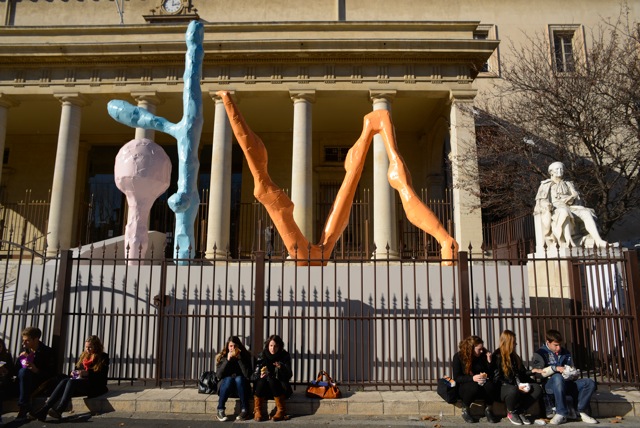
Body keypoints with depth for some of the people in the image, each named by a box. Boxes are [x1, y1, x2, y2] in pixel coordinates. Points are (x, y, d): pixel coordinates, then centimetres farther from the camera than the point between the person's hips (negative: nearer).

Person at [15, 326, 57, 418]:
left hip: (41, 385, -6)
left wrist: (37, 370, -28)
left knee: (24, 371, -29)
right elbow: (16, 371, 7)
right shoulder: (25, 352, 11)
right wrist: (20, 359, -10)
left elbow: (52, 374, -13)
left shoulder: (48, 352, -7)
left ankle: (24, 407, -31)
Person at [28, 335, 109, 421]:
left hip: (95, 386, -6)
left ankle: (59, 411, -49)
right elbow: (77, 369, 24)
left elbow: (103, 377, -9)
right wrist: (73, 373, 1)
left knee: (71, 382, -32)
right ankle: (44, 409, -39)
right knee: (64, 381, -25)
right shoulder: (83, 356, 21)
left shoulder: (103, 358, 2)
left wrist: (88, 373, -21)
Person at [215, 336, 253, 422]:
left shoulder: (245, 356, -5)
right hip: (225, 384, 0)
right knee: (229, 379, -32)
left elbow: (248, 375, -17)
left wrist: (239, 359, -22)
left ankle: (244, 410, -26)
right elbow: (218, 375, -13)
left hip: (240, 384, 0)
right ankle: (220, 410, -23)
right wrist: (227, 360, -21)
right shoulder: (222, 357, -2)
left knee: (239, 379, -32)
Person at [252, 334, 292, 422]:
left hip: (280, 387, -1)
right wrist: (260, 375, -31)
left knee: (271, 380, -31)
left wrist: (281, 368, -29)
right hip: (264, 388, 1)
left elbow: (289, 375, -10)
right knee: (262, 379, -29)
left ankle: (281, 411, -22)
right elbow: (254, 374, -8)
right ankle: (257, 411, -22)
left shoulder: (285, 355, -5)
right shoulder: (262, 355, -2)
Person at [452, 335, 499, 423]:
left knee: (490, 385, -31)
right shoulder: (458, 357, -10)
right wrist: (472, 378, -27)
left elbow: (490, 374, 2)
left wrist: (489, 361, -14)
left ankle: (488, 410, -5)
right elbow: (457, 378, -13)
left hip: (482, 383, 3)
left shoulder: (483, 355, -1)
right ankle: (465, 410, -10)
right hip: (464, 386, -3)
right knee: (474, 387, -37)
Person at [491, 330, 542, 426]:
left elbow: (522, 374, 20)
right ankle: (511, 412, -10)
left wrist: (522, 384, -2)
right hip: (502, 388, -7)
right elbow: (497, 379, -13)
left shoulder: (514, 357, 18)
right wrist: (516, 386, -20)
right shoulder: (497, 357, -6)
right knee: (513, 391, -40)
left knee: (538, 388, -17)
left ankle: (519, 411, -7)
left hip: (517, 386, 7)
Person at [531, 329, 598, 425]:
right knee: (558, 377, -40)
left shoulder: (566, 353, 17)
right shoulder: (540, 353, 1)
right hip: (549, 384, -5)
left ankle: (582, 412, -9)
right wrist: (555, 368, -19)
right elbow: (538, 373, -10)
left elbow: (572, 371, 22)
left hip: (566, 384, 5)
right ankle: (562, 414, -33)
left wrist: (571, 373, -3)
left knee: (589, 382, -17)